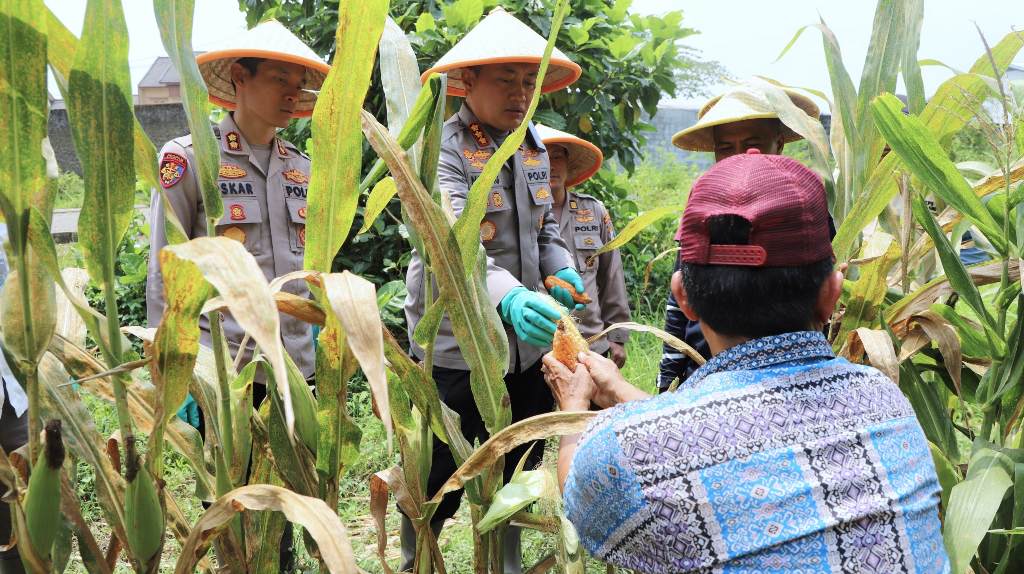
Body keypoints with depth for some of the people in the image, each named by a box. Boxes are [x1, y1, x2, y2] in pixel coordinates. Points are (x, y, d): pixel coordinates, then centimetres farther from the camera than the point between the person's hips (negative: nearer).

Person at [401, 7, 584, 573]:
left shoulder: (533, 145, 8)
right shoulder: (442, 148, -15)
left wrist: (560, 268, -2)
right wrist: (508, 296, -47)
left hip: (526, 346, 7)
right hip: (455, 350, -7)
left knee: (517, 475, 19)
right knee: (437, 484, 6)